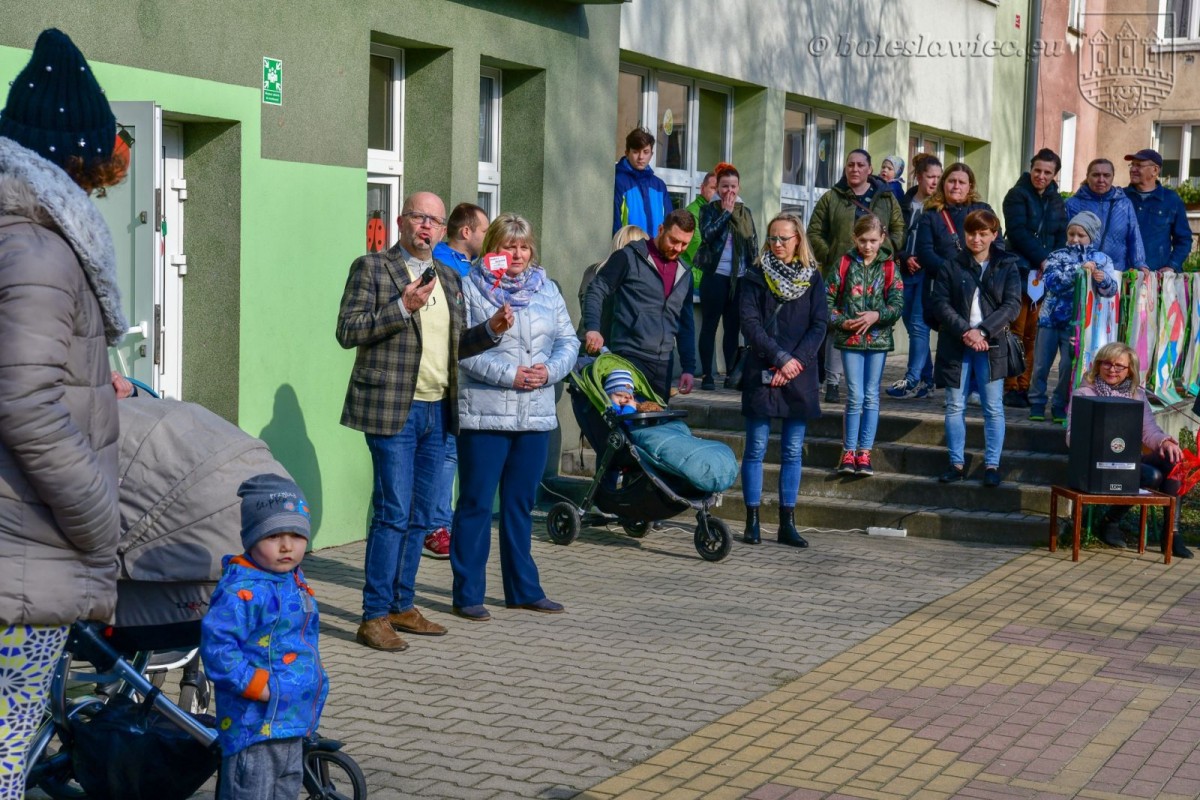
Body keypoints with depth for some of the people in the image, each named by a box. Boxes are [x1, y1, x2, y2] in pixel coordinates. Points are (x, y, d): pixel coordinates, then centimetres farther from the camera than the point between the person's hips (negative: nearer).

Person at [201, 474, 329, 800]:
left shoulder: (295, 582, 9)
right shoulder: (242, 590, -22)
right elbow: (217, 644, -28)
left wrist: (312, 685, 21)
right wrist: (256, 684, -25)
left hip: (292, 721, 9)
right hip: (254, 722, -9)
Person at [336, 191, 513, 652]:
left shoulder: (449, 278, 17)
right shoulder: (371, 268, -1)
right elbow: (347, 332, -9)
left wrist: (491, 330, 4)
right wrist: (402, 308, -19)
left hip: (436, 409, 7)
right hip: (392, 409, -7)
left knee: (418, 514, 11)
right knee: (393, 513, -9)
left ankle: (402, 606, 21)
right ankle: (374, 617, -3)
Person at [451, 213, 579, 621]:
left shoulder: (547, 289, 13)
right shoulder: (472, 288, -4)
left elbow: (568, 341, 12)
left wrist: (550, 370, -7)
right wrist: (509, 374, -18)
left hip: (536, 415, 5)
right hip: (484, 414, -5)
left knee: (521, 504, 14)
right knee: (476, 503, -1)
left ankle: (524, 589, 23)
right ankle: (467, 594, 6)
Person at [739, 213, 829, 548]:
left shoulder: (813, 278, 8)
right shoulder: (756, 277, 3)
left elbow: (819, 325, 2)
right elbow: (749, 324, -5)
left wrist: (796, 361, -11)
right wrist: (780, 358, -14)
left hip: (799, 374, 2)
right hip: (762, 373, -2)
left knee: (793, 452, 4)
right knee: (756, 449, -1)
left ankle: (787, 523, 9)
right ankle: (752, 521, 4)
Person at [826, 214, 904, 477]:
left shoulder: (889, 268, 3)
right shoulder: (845, 264, 2)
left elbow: (898, 303, -3)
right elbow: (828, 298, 1)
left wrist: (877, 315, -19)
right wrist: (841, 322, -12)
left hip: (878, 338, 1)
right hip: (850, 338, -1)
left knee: (871, 396, 5)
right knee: (855, 397, -4)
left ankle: (864, 452, 11)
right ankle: (848, 453, 4)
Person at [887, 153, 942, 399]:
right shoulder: (904, 202, 9)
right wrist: (905, 258, -6)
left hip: (929, 272, -5)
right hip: (907, 270, 5)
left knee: (918, 324, -11)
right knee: (911, 323, 7)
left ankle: (912, 380, -11)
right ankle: (926, 380, 15)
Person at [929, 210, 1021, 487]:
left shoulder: (1007, 267, 4)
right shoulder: (950, 266, 5)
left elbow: (1012, 305, -4)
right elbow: (939, 303, -3)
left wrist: (982, 331, -15)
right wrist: (964, 331, -16)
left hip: (991, 345, -1)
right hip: (955, 346, 1)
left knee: (994, 408, 0)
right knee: (954, 406, 5)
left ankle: (992, 464, 7)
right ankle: (956, 463, 13)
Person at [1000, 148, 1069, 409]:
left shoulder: (1056, 201, 17)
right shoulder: (1018, 195, 0)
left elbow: (1062, 236, 11)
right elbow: (1018, 232, -10)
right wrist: (1042, 259, -15)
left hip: (1045, 275, 4)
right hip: (1019, 271, -4)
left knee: (1033, 334, 1)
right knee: (1015, 331, -6)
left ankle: (1025, 387, 5)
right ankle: (1011, 387, -4)